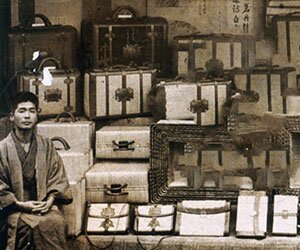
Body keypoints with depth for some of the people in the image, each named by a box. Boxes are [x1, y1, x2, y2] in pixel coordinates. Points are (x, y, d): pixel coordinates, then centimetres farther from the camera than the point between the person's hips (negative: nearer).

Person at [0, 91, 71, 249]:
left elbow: (58, 177, 9)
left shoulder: (46, 146, 11)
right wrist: (20, 205, -13)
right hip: (15, 208, -3)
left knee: (57, 222, -29)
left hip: (44, 205, 3)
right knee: (39, 224, -32)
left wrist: (50, 201, -8)